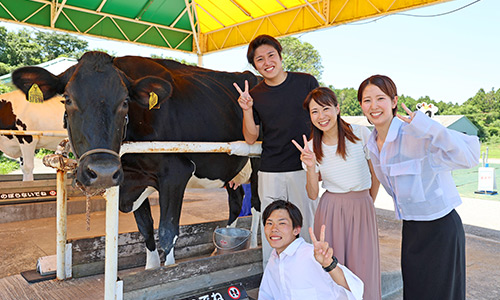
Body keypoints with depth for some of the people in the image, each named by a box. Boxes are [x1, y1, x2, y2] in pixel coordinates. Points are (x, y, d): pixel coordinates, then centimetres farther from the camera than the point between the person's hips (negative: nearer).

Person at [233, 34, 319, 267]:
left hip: (303, 168, -1)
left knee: (306, 228, 8)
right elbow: (250, 138, 5)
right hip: (270, 172, 1)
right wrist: (247, 110, -11)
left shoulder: (306, 82, 0)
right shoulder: (255, 95, 3)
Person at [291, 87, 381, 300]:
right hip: (330, 212, 1)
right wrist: (310, 167, -16)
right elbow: (312, 194, 0)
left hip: (362, 209, 0)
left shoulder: (361, 134, -6)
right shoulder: (312, 147, -1)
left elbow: (375, 173, 7)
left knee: (363, 270, 2)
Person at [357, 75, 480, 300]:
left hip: (440, 230, -7)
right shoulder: (373, 144, 2)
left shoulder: (417, 134, -22)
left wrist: (426, 126, -42)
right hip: (410, 229, 7)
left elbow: (469, 157, -35)